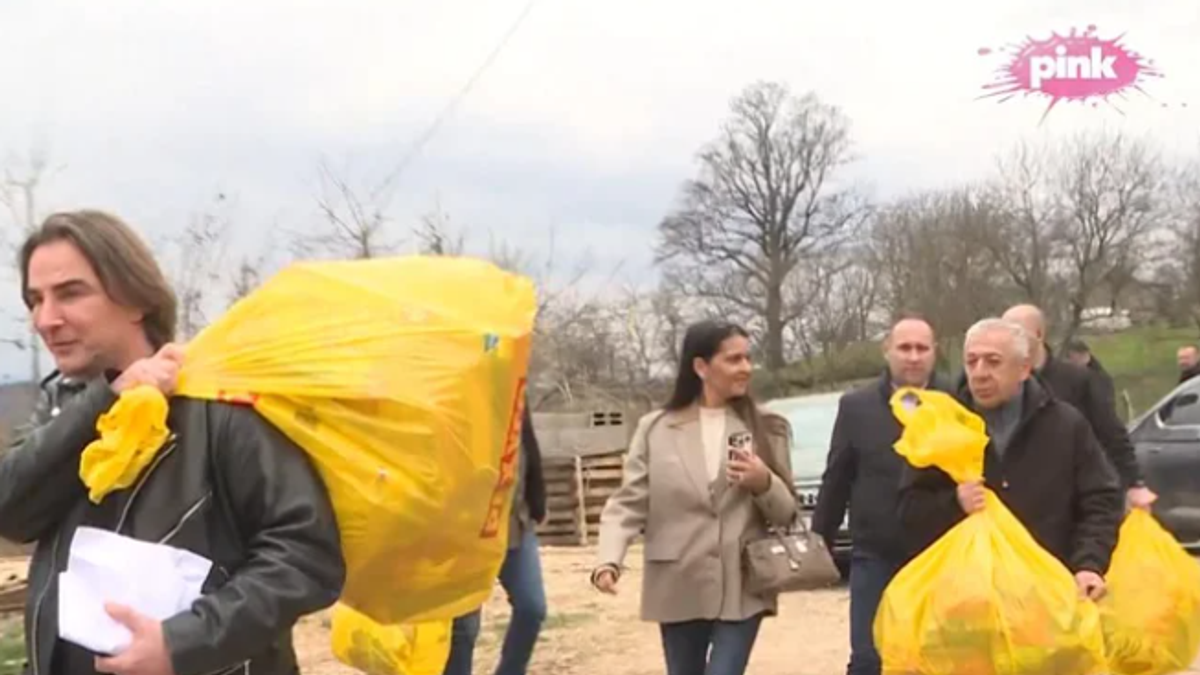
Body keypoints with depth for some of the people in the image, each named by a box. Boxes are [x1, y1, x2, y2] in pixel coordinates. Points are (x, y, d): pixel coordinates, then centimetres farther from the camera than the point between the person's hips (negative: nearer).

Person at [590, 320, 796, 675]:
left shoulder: (765, 429, 5)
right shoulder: (656, 429, 2)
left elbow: (787, 512, 7)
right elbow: (629, 503, -2)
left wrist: (763, 483, -15)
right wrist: (609, 560, -18)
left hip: (741, 590, -1)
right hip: (679, 589, 1)